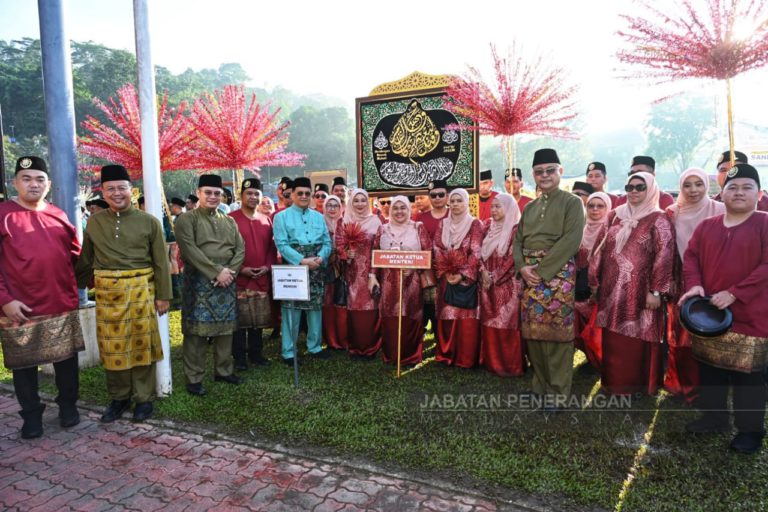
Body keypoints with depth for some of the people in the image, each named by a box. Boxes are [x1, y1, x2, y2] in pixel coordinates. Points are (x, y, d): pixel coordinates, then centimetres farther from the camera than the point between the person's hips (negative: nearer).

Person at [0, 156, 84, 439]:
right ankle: (31, 415, 26)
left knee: (66, 358, 12)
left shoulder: (59, 216, 8)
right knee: (24, 364, 10)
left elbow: (76, 256, 15)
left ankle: (68, 405, 30)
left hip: (63, 305, 3)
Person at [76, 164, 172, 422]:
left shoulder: (149, 221, -1)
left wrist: (163, 295, -3)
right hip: (107, 291, 3)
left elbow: (161, 262, 0)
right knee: (112, 347, 10)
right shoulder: (94, 222, 7)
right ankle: (118, 398, 27)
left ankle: (144, 398, 20)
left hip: (141, 290, -2)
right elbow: (85, 261, 14)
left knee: (141, 344, 6)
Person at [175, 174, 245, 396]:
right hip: (199, 281, -5)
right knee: (196, 331, -1)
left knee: (225, 329, 11)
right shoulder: (186, 219, -2)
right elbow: (190, 250, -13)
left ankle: (223, 370, 25)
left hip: (227, 281, 5)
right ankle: (193, 378, 9)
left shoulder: (229, 221, 14)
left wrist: (230, 272, -9)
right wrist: (216, 272, -17)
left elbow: (240, 249, 8)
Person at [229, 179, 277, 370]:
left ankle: (256, 353, 25)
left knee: (259, 319, 11)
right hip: (238, 279, -4)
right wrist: (240, 269, -14)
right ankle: (239, 357, 14)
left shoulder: (266, 220, 11)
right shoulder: (230, 219, -4)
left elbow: (272, 247, 13)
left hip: (262, 279, 5)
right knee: (239, 319, 2)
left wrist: (268, 266, -2)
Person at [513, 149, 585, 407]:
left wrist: (542, 269, -16)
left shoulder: (572, 202, 1)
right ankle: (540, 384, 22)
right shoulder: (529, 207, 18)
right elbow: (518, 241, 13)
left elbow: (571, 240, -11)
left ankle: (557, 390, 10)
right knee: (533, 331, 7)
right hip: (530, 275, 5)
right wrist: (523, 267, -6)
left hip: (558, 274, -5)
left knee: (556, 330, -4)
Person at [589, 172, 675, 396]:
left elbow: (664, 256, -10)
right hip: (611, 289, 5)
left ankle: (639, 383, 18)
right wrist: (594, 280, 10)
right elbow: (600, 249, 12)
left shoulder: (658, 220, -3)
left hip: (640, 291, -4)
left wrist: (655, 291, -16)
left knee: (638, 339, 2)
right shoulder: (614, 216, 12)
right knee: (612, 339, 10)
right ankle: (613, 381, 24)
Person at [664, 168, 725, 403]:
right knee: (680, 334, 9)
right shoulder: (672, 213, 3)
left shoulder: (719, 211, -3)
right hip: (681, 284, 2)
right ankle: (680, 382, 25)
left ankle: (703, 386, 19)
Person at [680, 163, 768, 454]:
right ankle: (713, 417, 31)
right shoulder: (706, 226, 9)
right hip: (709, 311, 5)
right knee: (709, 368, 14)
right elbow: (691, 256, 5)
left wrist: (733, 294, -20)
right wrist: (694, 284, -14)